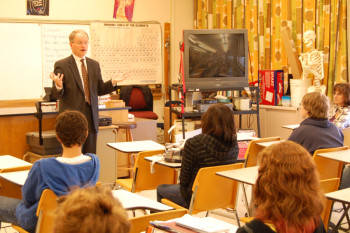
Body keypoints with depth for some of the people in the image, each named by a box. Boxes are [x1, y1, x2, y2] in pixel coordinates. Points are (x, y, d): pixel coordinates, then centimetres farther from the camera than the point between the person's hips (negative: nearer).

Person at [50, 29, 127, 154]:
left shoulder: (94, 65, 13)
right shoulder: (61, 65, -3)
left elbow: (99, 90, 15)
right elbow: (55, 95, -6)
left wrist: (113, 82, -1)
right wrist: (58, 85, -28)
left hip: (91, 117, 5)